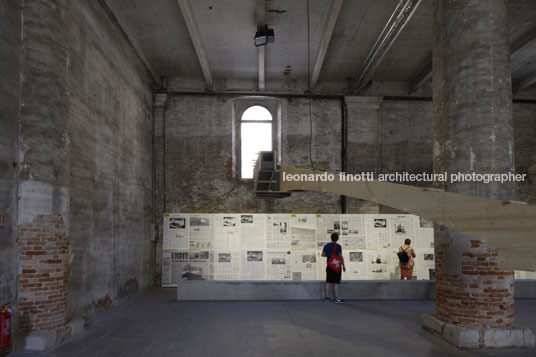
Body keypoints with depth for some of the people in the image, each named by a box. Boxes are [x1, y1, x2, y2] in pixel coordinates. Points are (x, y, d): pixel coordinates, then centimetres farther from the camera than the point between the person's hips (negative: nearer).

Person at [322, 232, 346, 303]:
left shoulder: (326, 245, 5)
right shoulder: (338, 246, -12)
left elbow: (323, 254, 14)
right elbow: (341, 257, -12)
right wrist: (343, 266, -4)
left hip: (329, 266, 5)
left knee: (328, 282, 11)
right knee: (336, 282, -4)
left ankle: (327, 297, 16)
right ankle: (337, 298, -3)